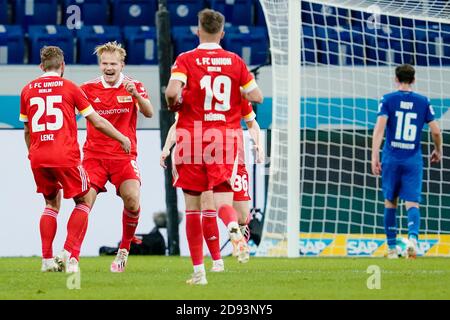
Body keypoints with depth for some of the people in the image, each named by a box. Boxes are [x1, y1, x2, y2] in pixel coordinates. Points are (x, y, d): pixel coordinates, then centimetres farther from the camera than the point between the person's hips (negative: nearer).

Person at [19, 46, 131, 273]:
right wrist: (122, 139, 17)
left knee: (51, 203, 20)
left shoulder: (27, 90, 11)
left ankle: (47, 258, 10)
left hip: (38, 156, 4)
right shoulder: (69, 87, 1)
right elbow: (97, 122, 4)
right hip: (65, 155, -4)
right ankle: (70, 253, -5)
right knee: (84, 201, 11)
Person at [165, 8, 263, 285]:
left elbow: (172, 91, -18)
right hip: (224, 139, 1)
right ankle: (234, 226, -37)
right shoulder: (235, 61, 4)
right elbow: (257, 96, 6)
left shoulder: (186, 60, -4)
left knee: (193, 208, 7)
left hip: (192, 138, -1)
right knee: (221, 201, 1)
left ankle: (199, 271, 7)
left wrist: (174, 104, 4)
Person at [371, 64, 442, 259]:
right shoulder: (423, 102, 4)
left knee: (390, 202, 13)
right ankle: (413, 237, -31)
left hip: (391, 159, 0)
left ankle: (392, 248, 17)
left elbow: (379, 128, -12)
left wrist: (374, 157, -16)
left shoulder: (388, 100, 0)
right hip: (413, 160, 0)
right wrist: (438, 151, 22)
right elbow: (435, 131, 4)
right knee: (412, 203, -3)